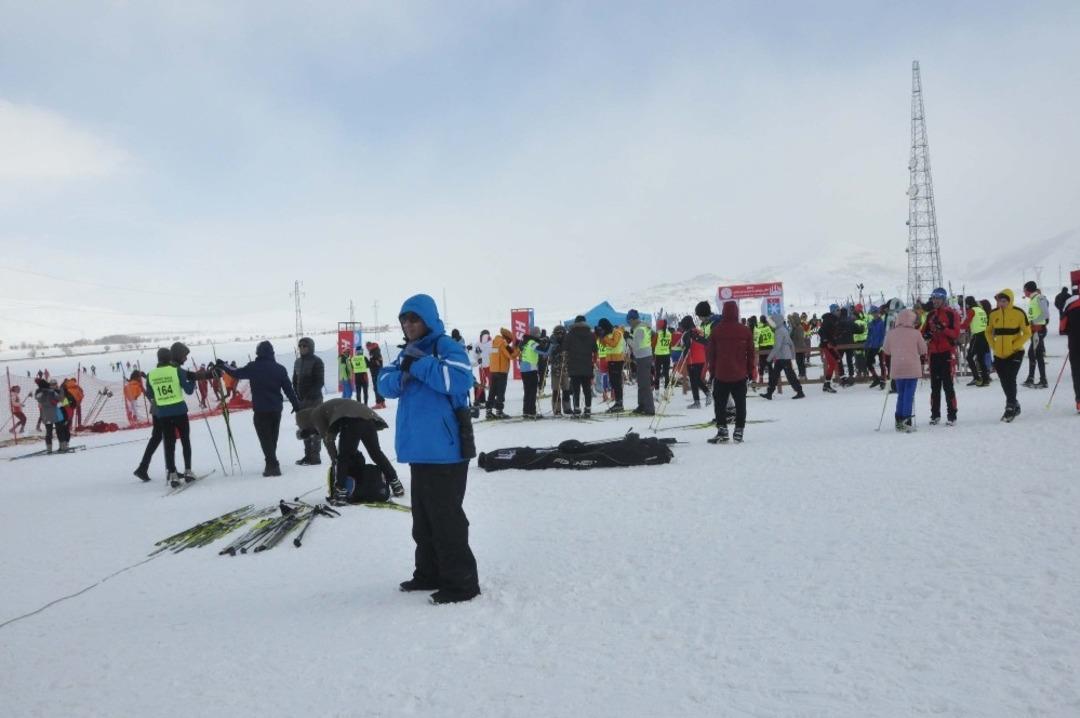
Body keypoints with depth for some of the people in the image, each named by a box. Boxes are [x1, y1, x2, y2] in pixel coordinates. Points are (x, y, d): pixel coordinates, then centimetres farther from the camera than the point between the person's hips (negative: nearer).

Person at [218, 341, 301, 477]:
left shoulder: (254, 367, -8)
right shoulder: (279, 368, 0)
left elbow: (236, 373, 6)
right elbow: (288, 388, 2)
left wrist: (223, 366, 23)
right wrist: (296, 404, 11)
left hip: (260, 410, -4)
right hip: (276, 409, 4)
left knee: (265, 438, -1)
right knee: (272, 438, 16)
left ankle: (273, 466, -10)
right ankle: (272, 464, 24)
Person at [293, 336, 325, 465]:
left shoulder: (316, 362, -8)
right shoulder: (298, 362, 13)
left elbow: (320, 382, -12)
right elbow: (295, 380, 17)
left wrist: (309, 395, -16)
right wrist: (297, 395, 3)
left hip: (314, 399, -7)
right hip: (301, 400, 7)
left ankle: (315, 456, -2)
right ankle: (308, 455, 16)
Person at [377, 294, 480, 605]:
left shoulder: (446, 347, -10)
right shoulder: (408, 352, 16)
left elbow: (457, 380, -27)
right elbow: (385, 385, 8)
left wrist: (419, 363, -21)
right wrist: (403, 372, -13)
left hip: (444, 450, -9)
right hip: (419, 449, 9)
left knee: (446, 518, -6)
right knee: (423, 519, 17)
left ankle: (462, 582, 1)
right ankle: (429, 574, 29)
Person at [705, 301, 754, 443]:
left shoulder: (716, 330, -5)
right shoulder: (745, 331, -2)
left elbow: (710, 352, 0)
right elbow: (751, 353, 3)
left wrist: (712, 370, 10)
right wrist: (750, 371, 13)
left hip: (721, 374, -1)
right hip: (740, 375, 1)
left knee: (720, 404, 7)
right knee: (740, 404, 8)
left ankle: (722, 430, 0)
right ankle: (738, 432, 7)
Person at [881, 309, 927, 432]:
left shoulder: (891, 333, 1)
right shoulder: (915, 333, -7)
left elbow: (886, 351, 10)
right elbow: (923, 350, 2)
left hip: (897, 369, 3)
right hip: (912, 368, -3)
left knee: (901, 394, 15)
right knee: (909, 395, -1)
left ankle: (899, 421, 13)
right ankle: (906, 421, -6)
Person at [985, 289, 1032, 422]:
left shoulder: (1019, 313, -8)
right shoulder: (993, 314, 2)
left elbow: (1027, 333, -5)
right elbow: (988, 332, 14)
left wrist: (1015, 346, -13)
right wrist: (993, 345, 1)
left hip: (1015, 353, -4)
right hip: (999, 355, 4)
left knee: (1010, 379, -13)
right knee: (1004, 382, 11)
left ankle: (1010, 408, -6)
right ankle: (1014, 405, 29)